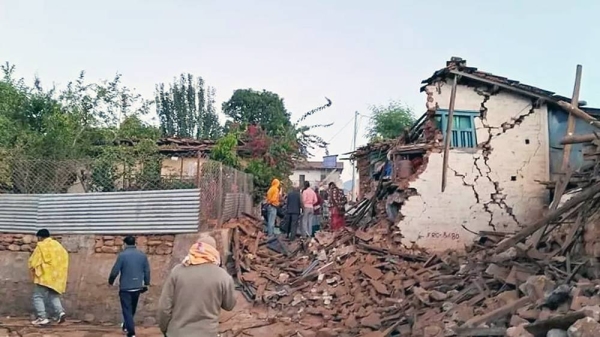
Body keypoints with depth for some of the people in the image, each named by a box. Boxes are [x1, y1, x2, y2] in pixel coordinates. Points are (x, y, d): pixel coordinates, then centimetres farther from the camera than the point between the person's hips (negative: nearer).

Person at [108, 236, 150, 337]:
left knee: (127, 310, 2)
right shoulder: (142, 255, 2)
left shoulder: (122, 255, -11)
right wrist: (146, 284, 15)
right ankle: (126, 326, 42)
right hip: (137, 287, 5)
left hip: (125, 287, -5)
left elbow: (115, 271, -11)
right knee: (132, 309, 22)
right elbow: (147, 271, 4)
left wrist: (110, 281, 7)